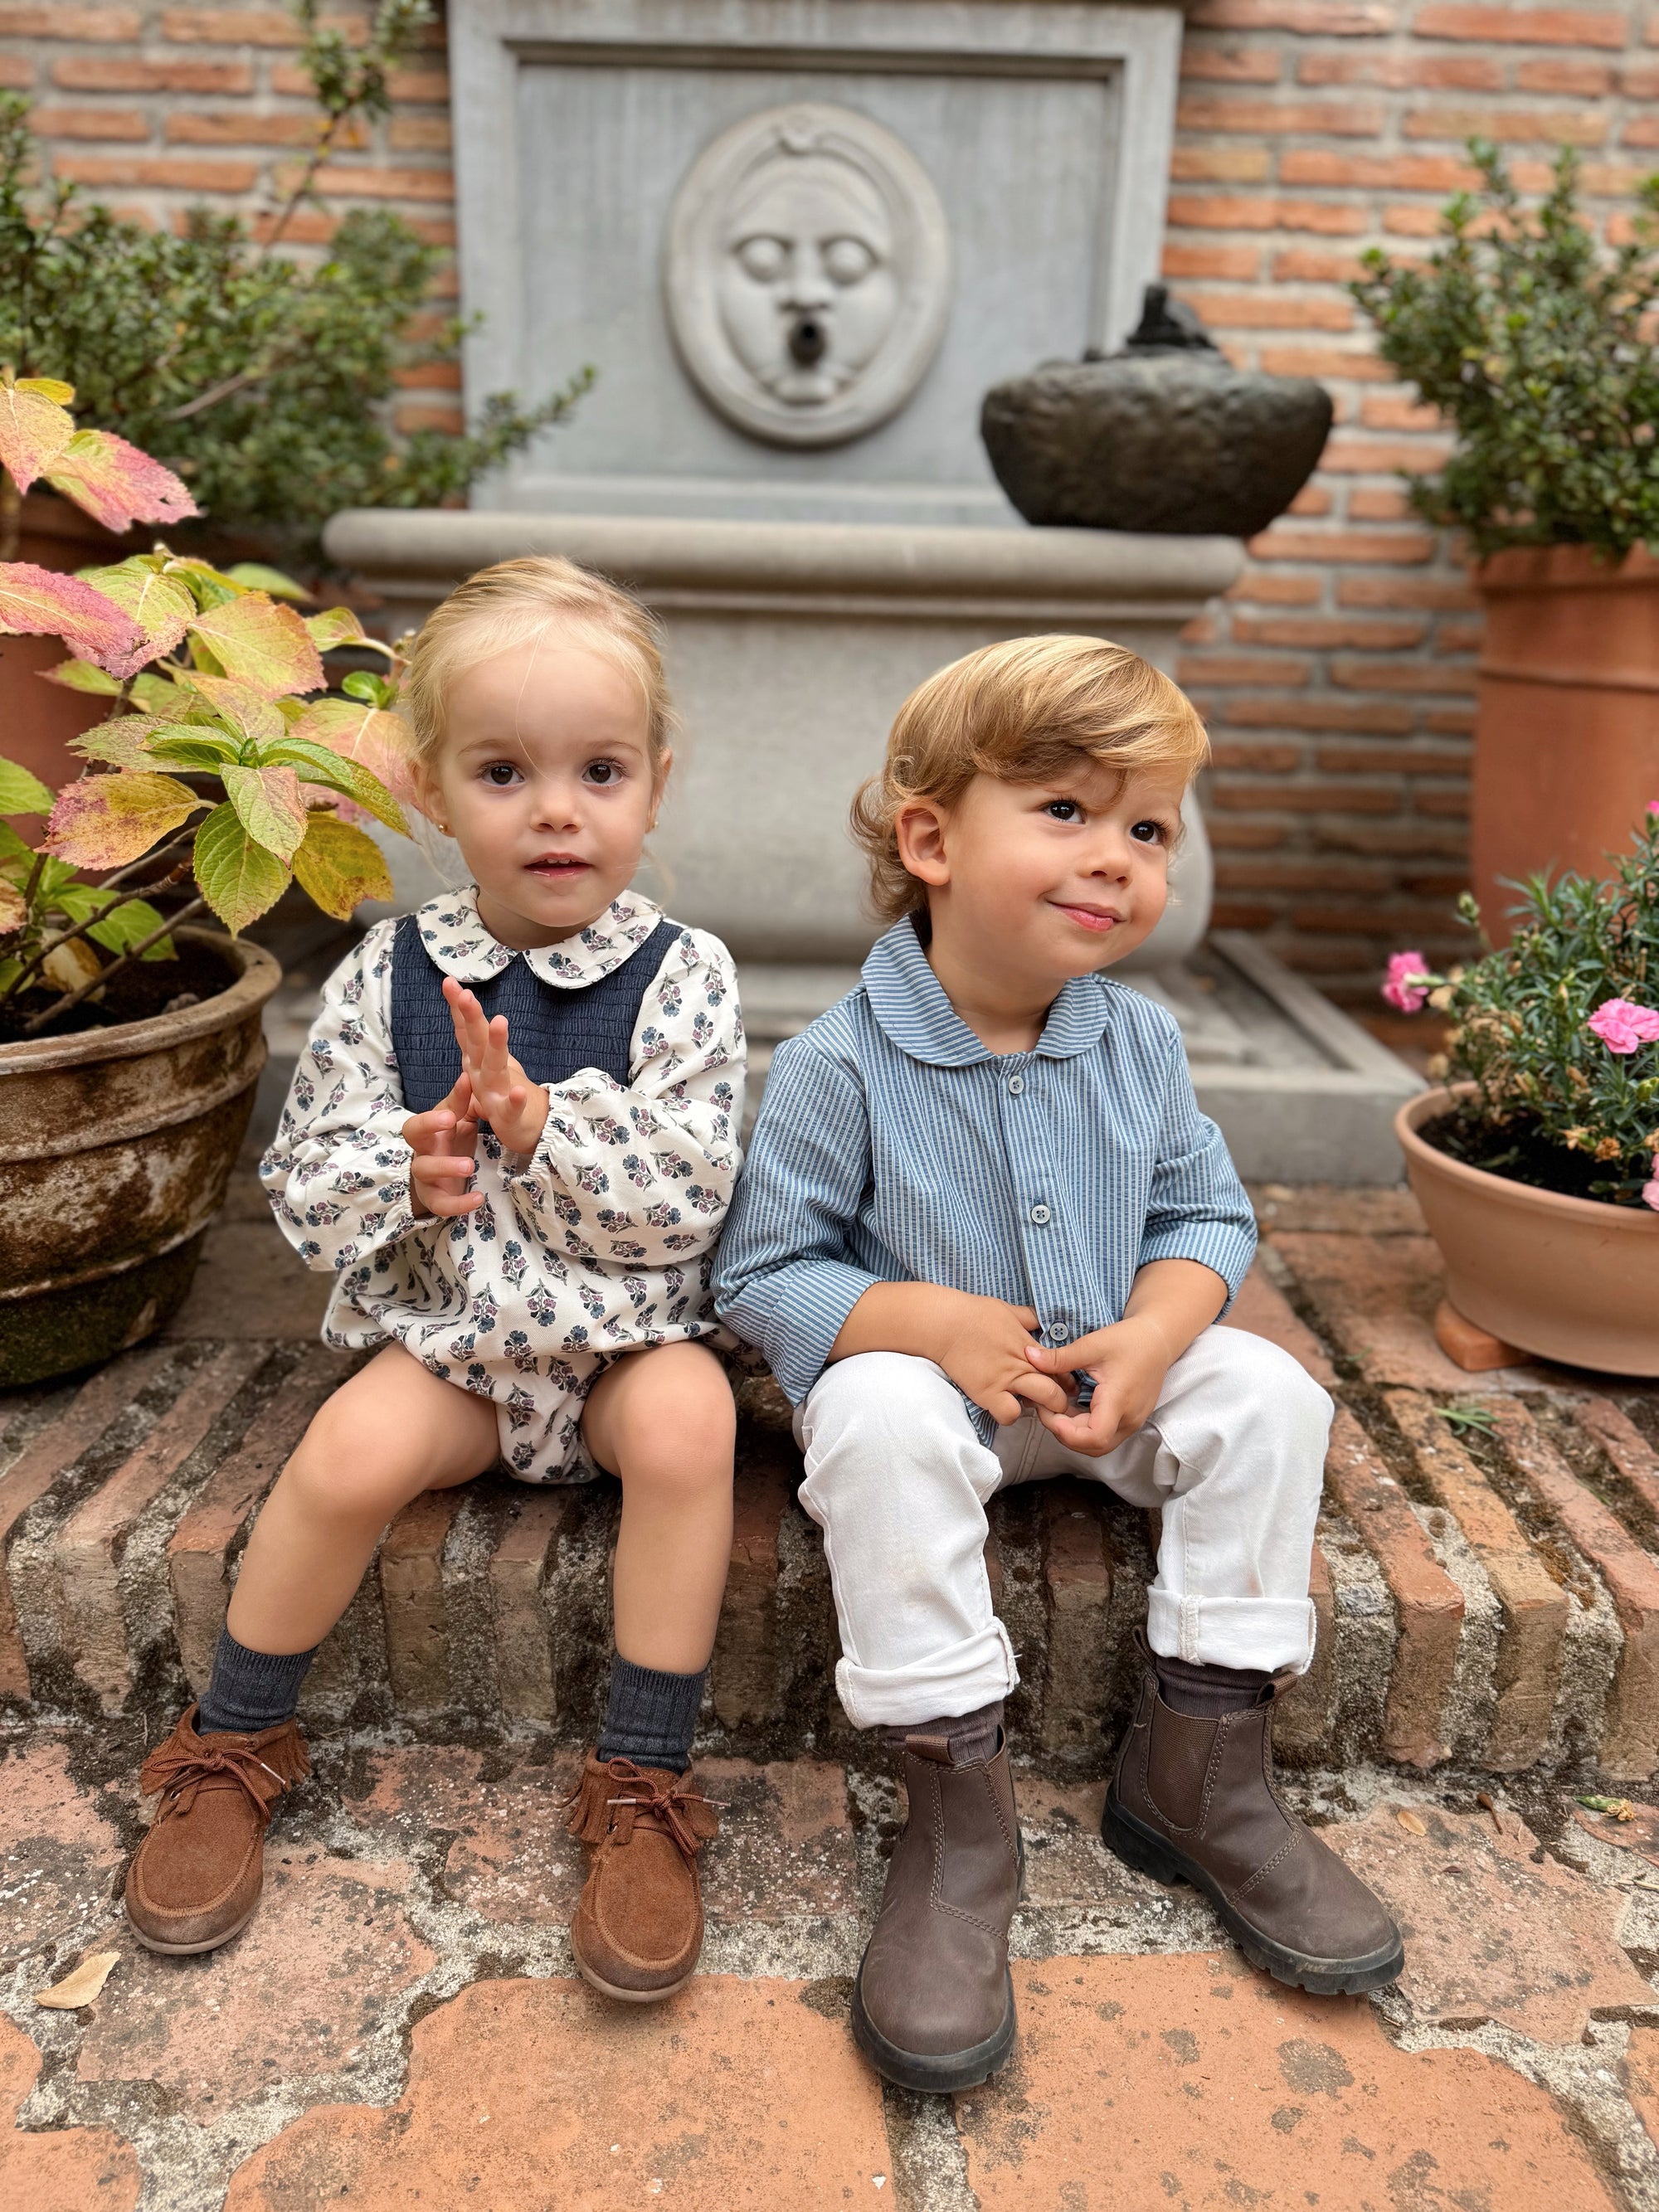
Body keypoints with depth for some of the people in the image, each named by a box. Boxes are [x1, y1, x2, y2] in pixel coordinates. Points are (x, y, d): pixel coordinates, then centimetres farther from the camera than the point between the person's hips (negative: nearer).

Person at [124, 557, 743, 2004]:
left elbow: (683, 1204, -14)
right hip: (450, 1332, 2)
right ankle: (236, 1747, 7)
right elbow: (304, 1184, 1)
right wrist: (410, 1175, -20)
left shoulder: (681, 975, -8)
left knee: (687, 1423, -30)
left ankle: (644, 1782, -11)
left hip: (629, 1332, -1)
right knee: (352, 1451, -23)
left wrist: (539, 1128, -27)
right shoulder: (389, 976, -1)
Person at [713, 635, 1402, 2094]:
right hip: (927, 1373, -4)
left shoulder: (1141, 1042, -3)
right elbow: (764, 1274, -13)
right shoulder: (839, 1064, -18)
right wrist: (930, 1322, -27)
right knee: (882, 1428, -35)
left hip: (1113, 1374, 5)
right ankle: (960, 1810, -18)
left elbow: (1206, 1216, 5)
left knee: (1267, 1398, -15)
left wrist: (1154, 1336, -15)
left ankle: (1200, 1770, 1)